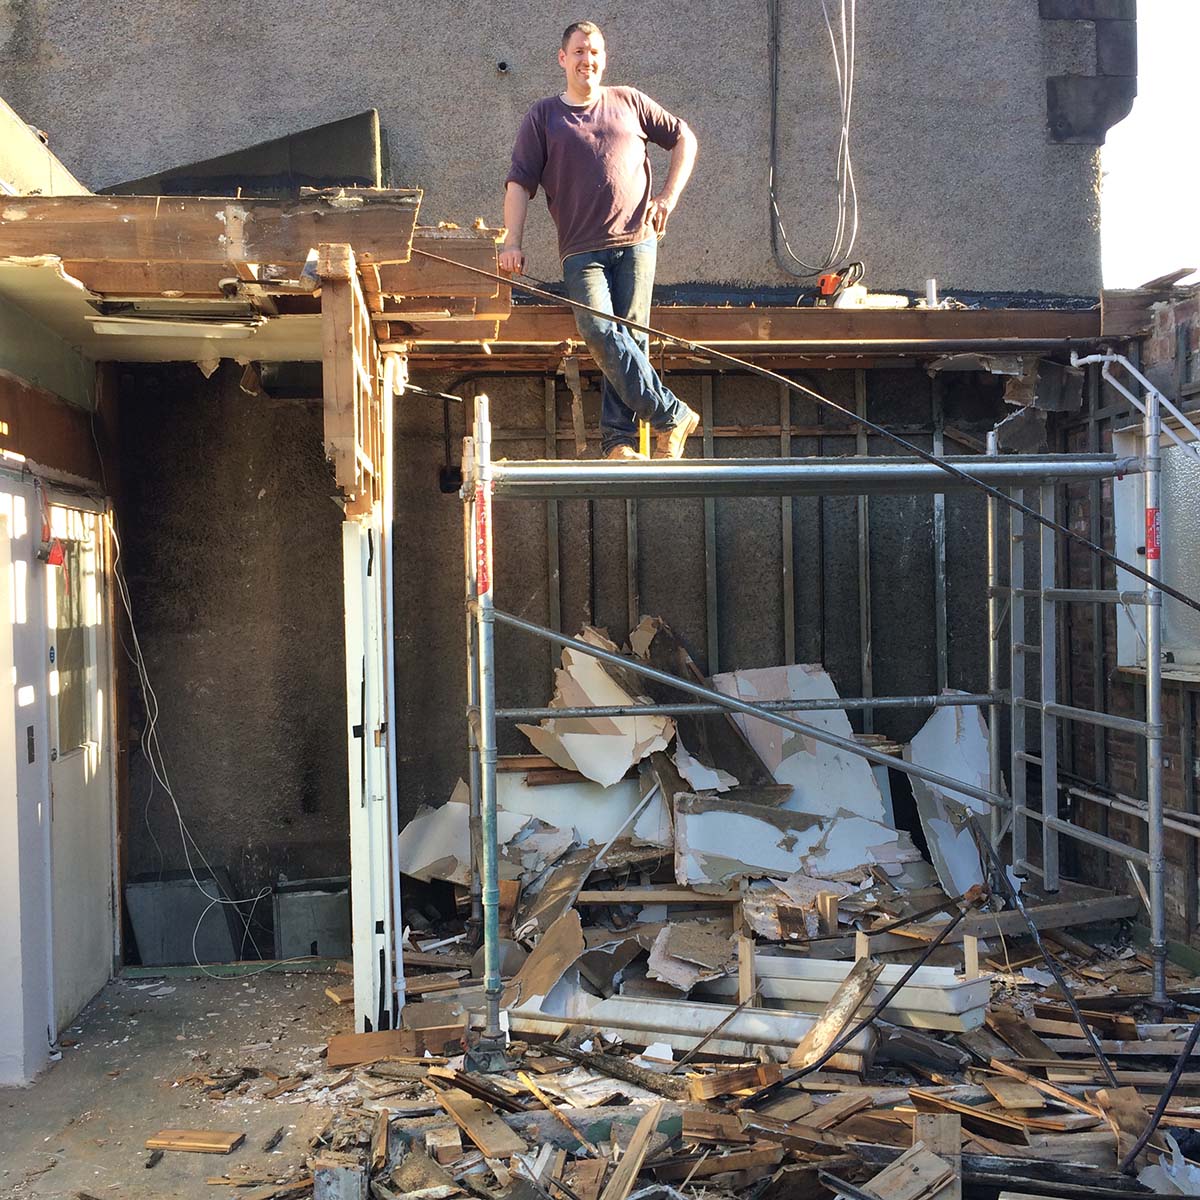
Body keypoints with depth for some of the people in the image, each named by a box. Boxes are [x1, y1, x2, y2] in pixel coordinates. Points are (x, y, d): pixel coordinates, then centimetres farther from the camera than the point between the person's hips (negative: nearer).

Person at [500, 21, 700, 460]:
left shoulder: (628, 102, 15)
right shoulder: (542, 117, 12)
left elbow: (684, 138, 24)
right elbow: (520, 181, 5)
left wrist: (669, 196, 11)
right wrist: (513, 241, -8)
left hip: (636, 239, 1)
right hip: (582, 250, -1)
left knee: (631, 334, -7)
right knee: (598, 330, -21)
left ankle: (618, 439, -4)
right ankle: (671, 415, -14)